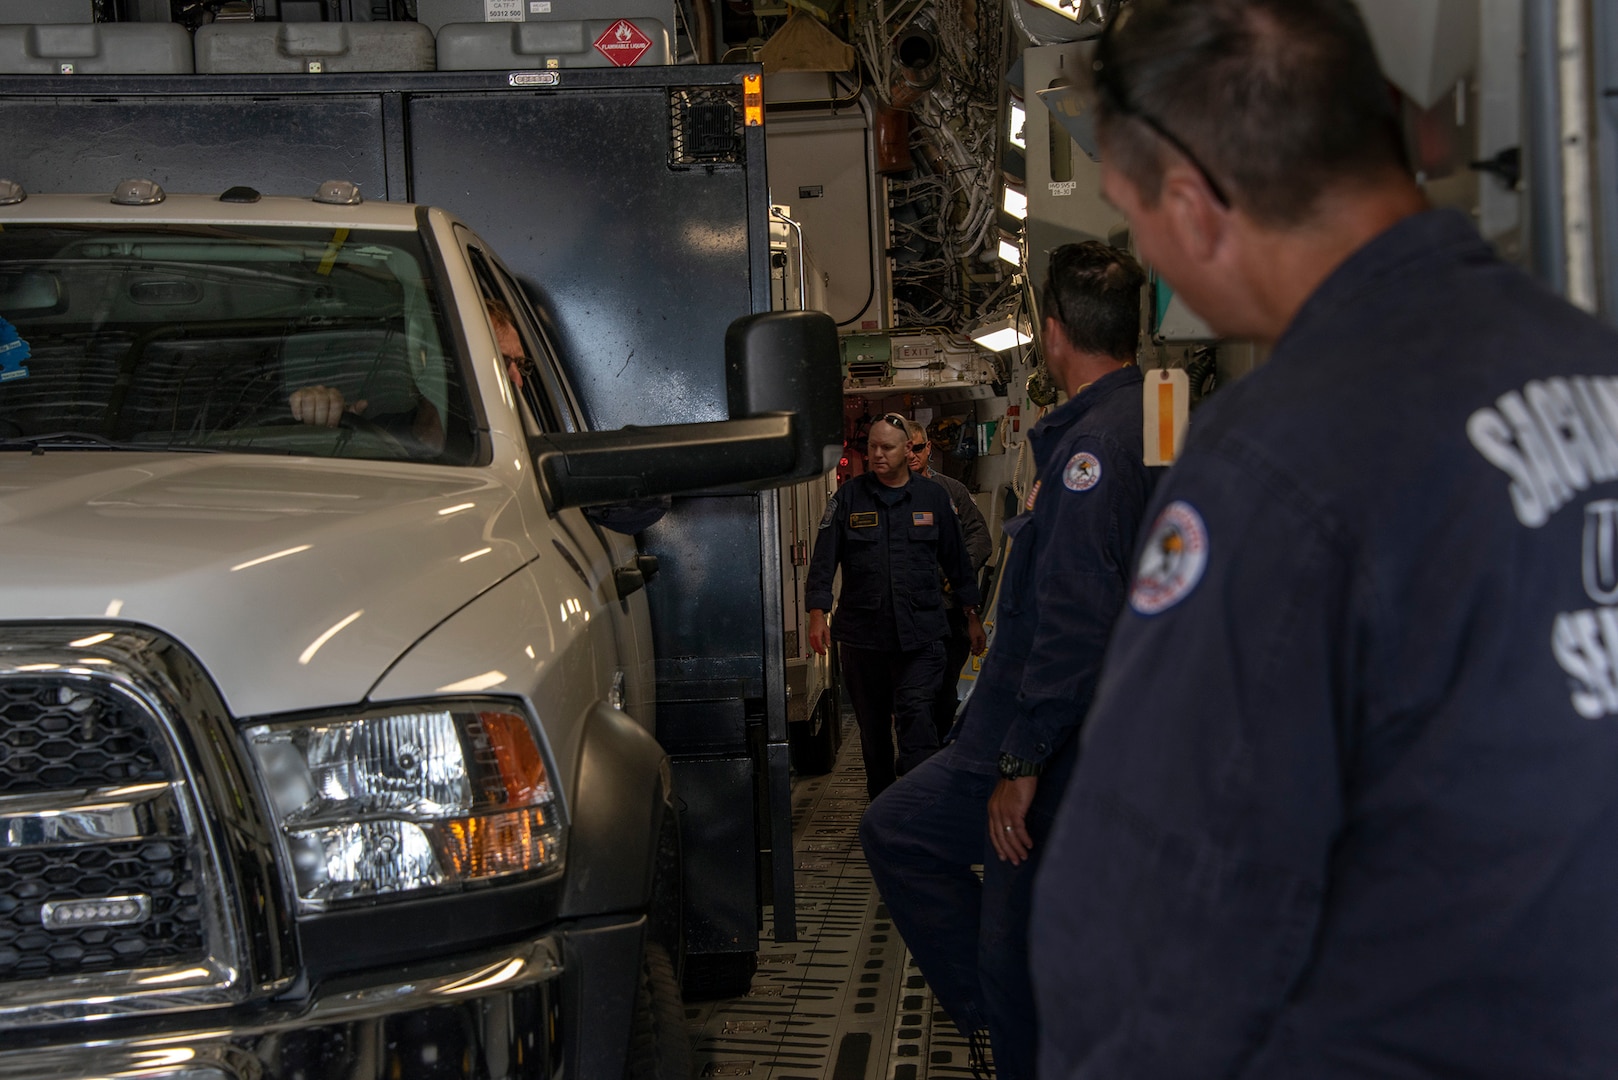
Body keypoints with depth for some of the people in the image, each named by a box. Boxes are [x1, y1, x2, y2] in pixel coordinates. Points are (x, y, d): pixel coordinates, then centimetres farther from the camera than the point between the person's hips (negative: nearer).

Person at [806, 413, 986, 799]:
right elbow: (824, 560, 0)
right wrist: (817, 614, -11)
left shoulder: (932, 497, 8)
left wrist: (971, 615, 17)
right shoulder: (847, 499, 5)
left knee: (915, 713, -15)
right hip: (862, 633, 1)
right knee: (872, 725, 9)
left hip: (920, 632, -1)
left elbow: (956, 560, 15)